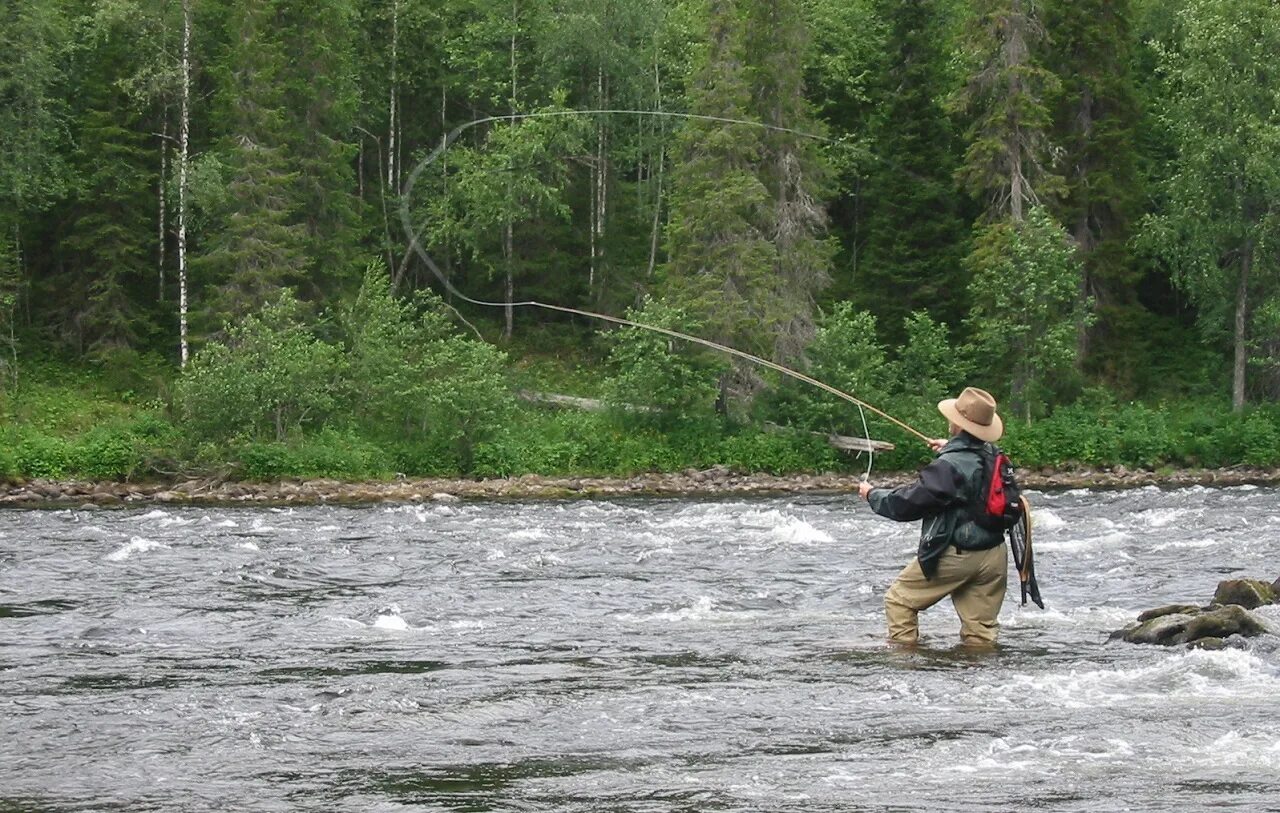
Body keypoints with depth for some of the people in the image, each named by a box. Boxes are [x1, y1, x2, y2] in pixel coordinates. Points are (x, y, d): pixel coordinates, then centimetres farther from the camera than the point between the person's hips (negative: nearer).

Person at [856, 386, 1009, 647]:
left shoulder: (948, 467, -21)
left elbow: (905, 504, -13)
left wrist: (872, 494, 4)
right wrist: (951, 450, 36)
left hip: (955, 555, -6)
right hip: (994, 555, 6)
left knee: (899, 601, 10)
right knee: (981, 632, 9)